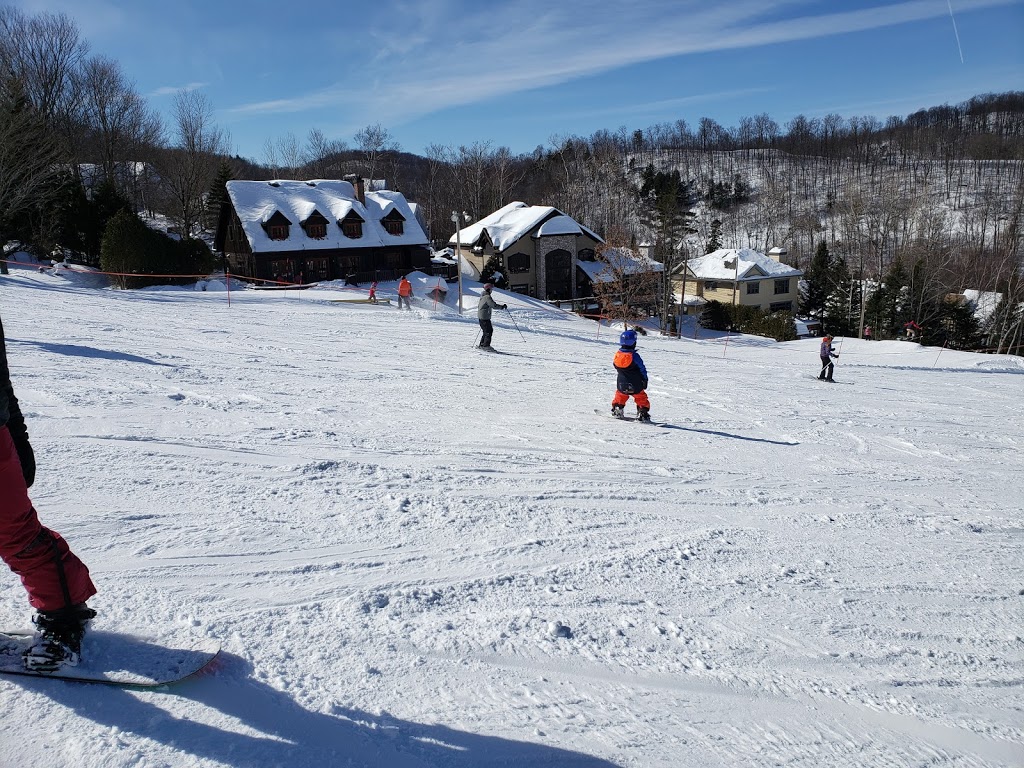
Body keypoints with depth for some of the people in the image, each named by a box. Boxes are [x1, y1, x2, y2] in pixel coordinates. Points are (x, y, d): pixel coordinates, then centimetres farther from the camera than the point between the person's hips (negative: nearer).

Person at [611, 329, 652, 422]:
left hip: (621, 385, 4)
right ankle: (643, 413, 15)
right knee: (641, 399, 15)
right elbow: (642, 369, -11)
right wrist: (645, 380, 4)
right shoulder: (635, 356, -21)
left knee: (620, 396, 28)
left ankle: (617, 410, 35)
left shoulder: (617, 355, -8)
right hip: (635, 386, -3)